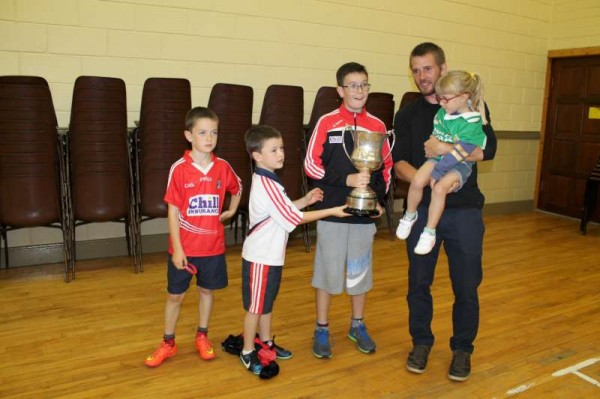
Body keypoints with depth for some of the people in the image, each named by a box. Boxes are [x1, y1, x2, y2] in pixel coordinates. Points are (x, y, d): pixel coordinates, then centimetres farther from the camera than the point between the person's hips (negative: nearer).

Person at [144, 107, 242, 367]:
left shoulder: (223, 167, -3)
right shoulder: (179, 169, -13)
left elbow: (238, 187, 20)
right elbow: (173, 211, -11)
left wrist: (231, 211, 14)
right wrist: (177, 248, -13)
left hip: (213, 246, 3)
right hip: (184, 247, -2)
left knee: (207, 290, 16)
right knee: (175, 295, 10)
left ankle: (202, 336, 35)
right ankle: (168, 343, 28)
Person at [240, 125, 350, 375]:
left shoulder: (267, 181, 8)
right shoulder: (266, 185, -24)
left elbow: (285, 210, 14)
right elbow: (294, 218, -22)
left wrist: (306, 200, 2)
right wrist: (331, 211, -17)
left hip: (271, 255, 9)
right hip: (260, 258, -9)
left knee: (267, 302, 21)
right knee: (256, 306, 5)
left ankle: (266, 342, 37)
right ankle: (248, 352, 20)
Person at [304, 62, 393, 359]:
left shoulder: (377, 125, 4)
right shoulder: (327, 122, -4)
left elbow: (387, 167, 11)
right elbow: (311, 165, -7)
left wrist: (379, 198, -1)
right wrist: (346, 179, -16)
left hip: (364, 213, 3)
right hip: (331, 211, -3)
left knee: (360, 270, 14)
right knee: (327, 270, 6)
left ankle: (358, 326, 32)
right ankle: (322, 330, 22)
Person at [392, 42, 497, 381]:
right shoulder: (406, 115, 7)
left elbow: (488, 149, -9)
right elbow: (400, 163, -4)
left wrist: (445, 149, -20)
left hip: (465, 210, -1)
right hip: (422, 209, 2)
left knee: (466, 285, 6)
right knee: (419, 282, 10)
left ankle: (462, 348, 26)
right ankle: (421, 341, 30)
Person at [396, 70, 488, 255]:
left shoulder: (472, 123, -18)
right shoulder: (443, 112, 1)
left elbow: (458, 153, -22)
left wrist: (437, 173, -21)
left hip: (460, 164, -5)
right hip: (439, 157, 5)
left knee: (439, 188, -31)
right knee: (417, 181, -23)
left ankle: (429, 233, -15)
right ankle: (410, 216, 3)